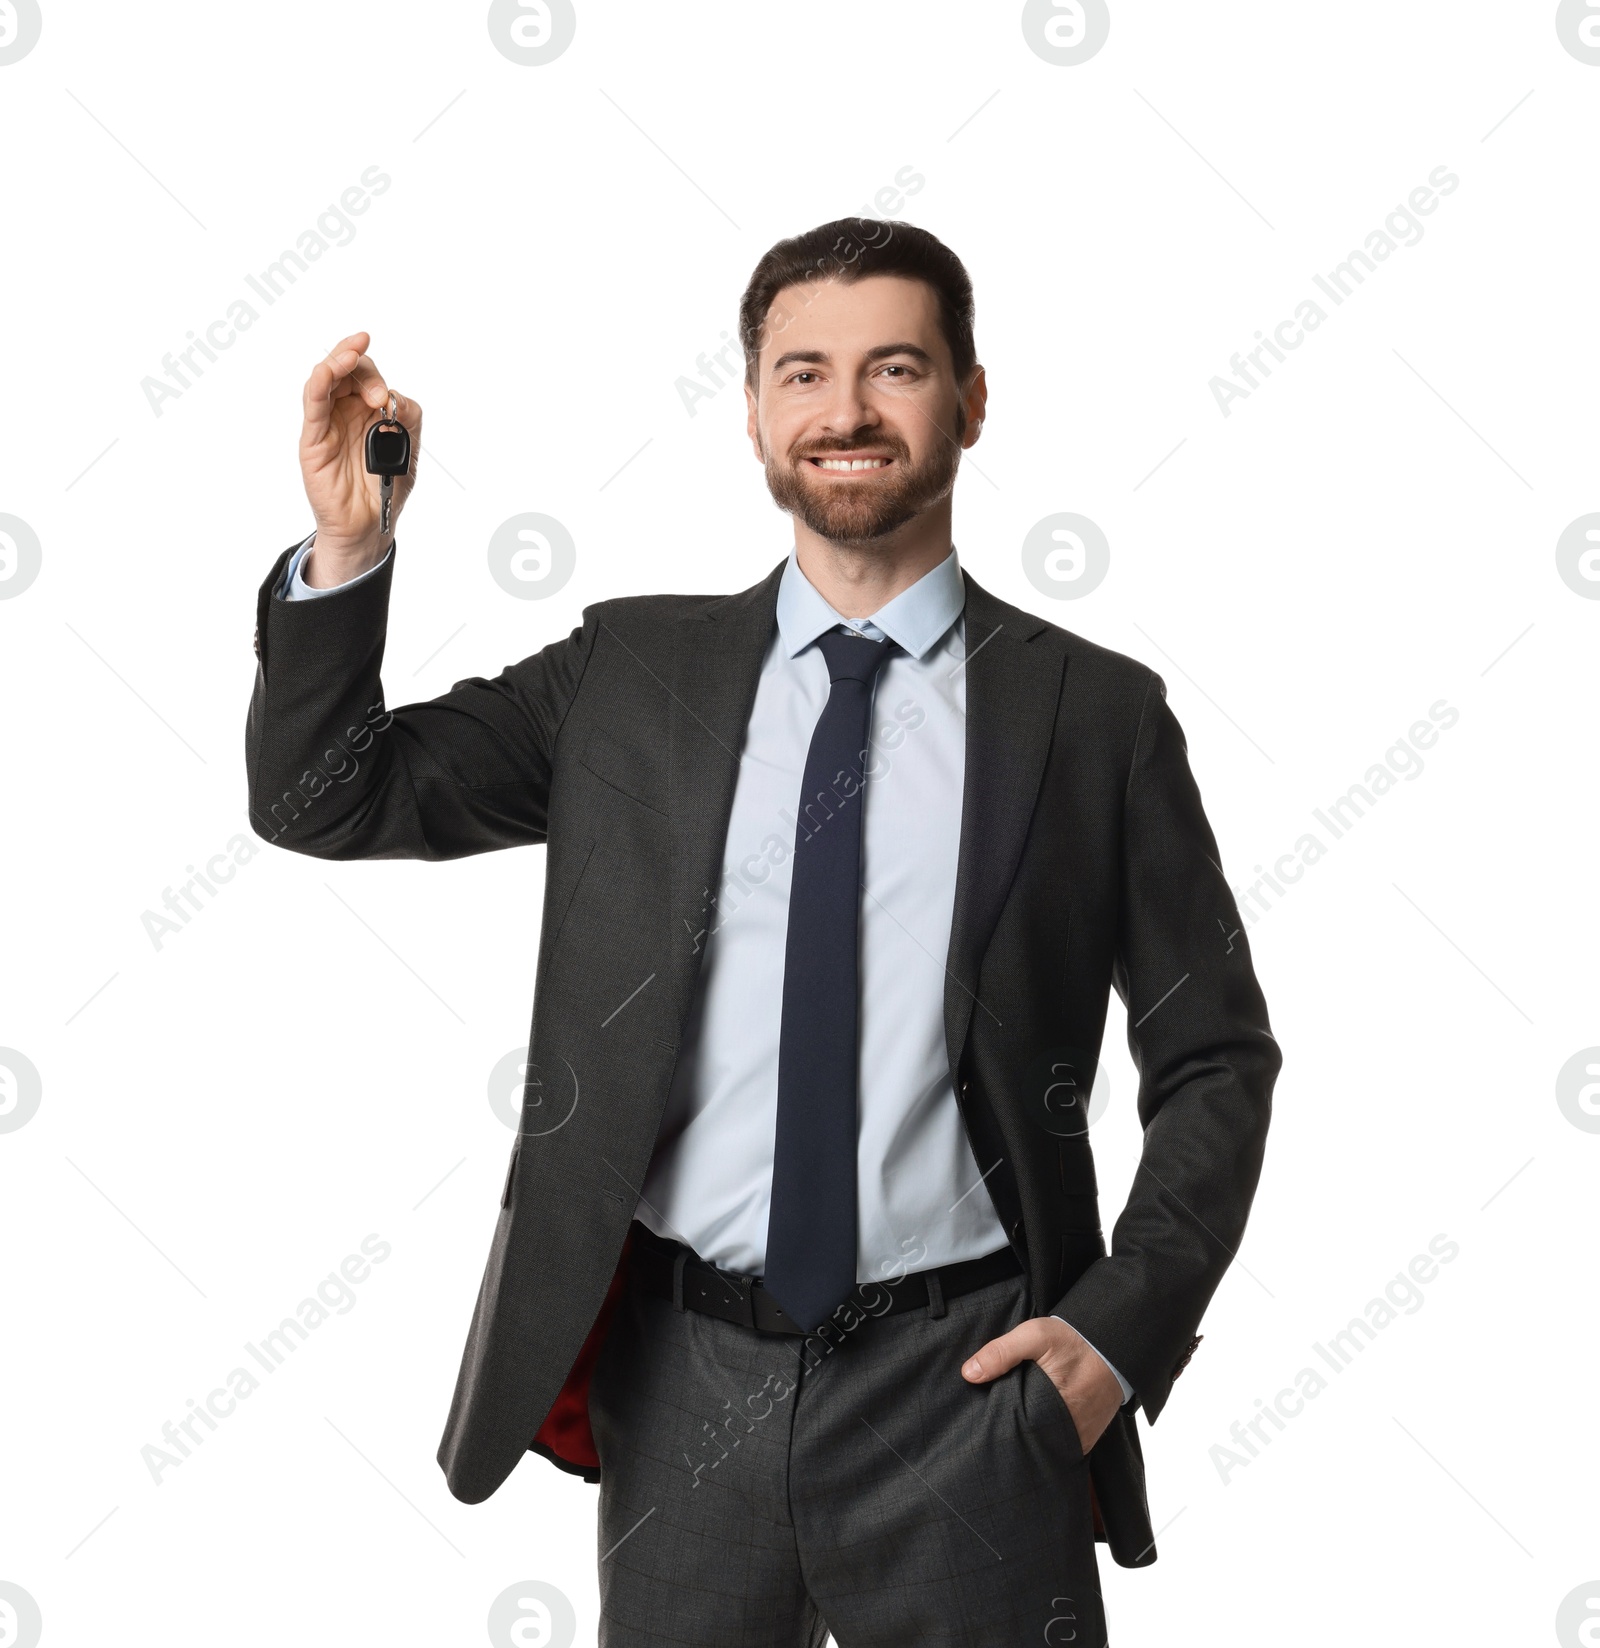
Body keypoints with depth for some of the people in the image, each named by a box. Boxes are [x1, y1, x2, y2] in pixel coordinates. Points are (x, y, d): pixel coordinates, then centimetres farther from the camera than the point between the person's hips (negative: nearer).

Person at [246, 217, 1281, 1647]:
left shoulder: (1096, 713, -1)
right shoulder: (630, 673, 4)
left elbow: (1216, 1057, 4)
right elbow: (322, 798, 5)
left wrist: (1123, 1327, -7)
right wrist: (346, 547, -10)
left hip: (961, 1386, -1)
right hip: (680, 1376, 2)